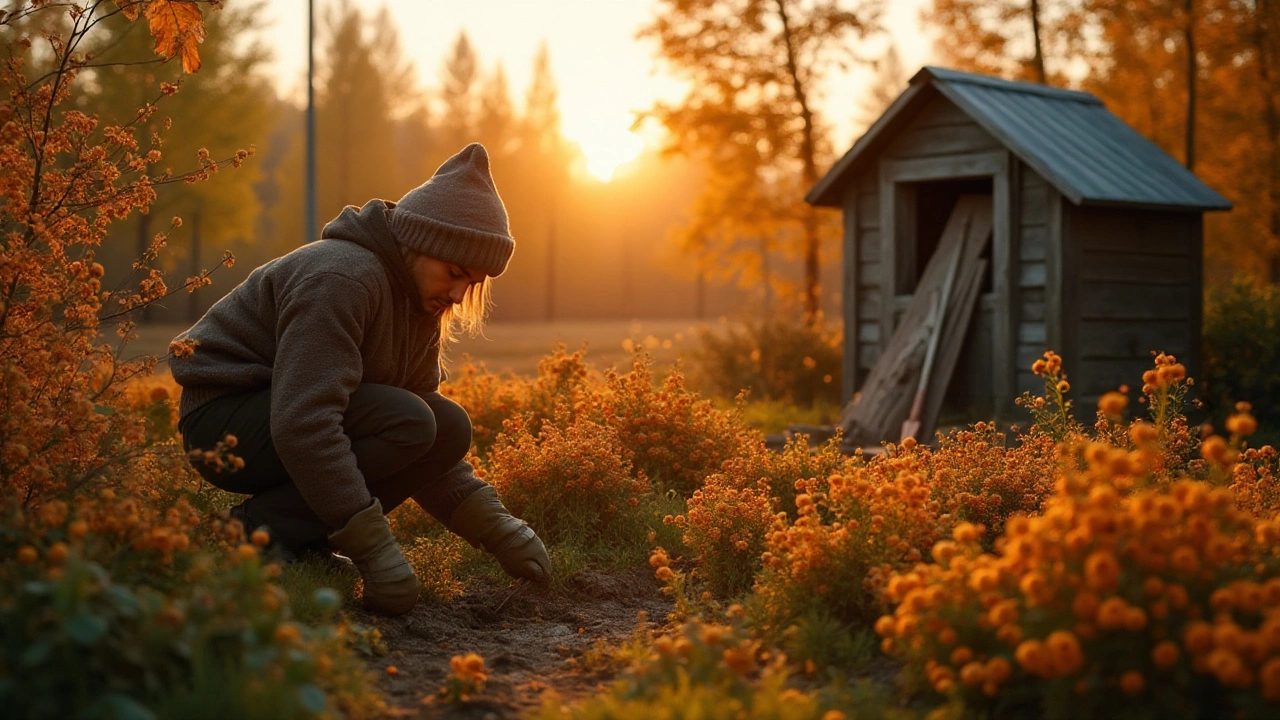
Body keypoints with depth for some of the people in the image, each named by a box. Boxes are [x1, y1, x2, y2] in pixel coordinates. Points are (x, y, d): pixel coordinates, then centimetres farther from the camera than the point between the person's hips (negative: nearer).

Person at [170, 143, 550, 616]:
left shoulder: (420, 301, 5)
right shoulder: (342, 279, -24)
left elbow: (431, 440, 6)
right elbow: (303, 424, -34)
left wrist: (494, 526, -6)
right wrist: (375, 548, -34)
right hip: (224, 422, -9)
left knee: (450, 429, -6)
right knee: (406, 422, -26)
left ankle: (304, 539, -4)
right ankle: (260, 531, -18)